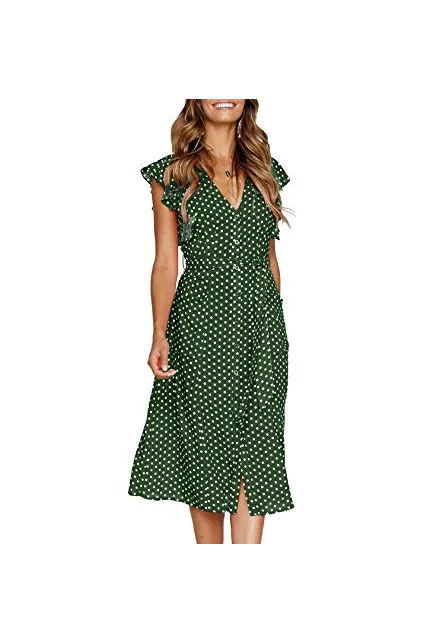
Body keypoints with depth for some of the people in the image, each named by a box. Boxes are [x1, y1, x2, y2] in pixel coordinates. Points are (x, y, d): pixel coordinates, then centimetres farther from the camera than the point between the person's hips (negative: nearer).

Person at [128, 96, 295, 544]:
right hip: (200, 321, -2)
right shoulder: (172, 173, 3)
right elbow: (166, 262, 0)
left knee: (255, 450, -3)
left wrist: (272, 321, 13)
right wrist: (159, 336, -9)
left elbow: (269, 258, 15)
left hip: (262, 321, 3)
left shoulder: (265, 170, 12)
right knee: (207, 446, 3)